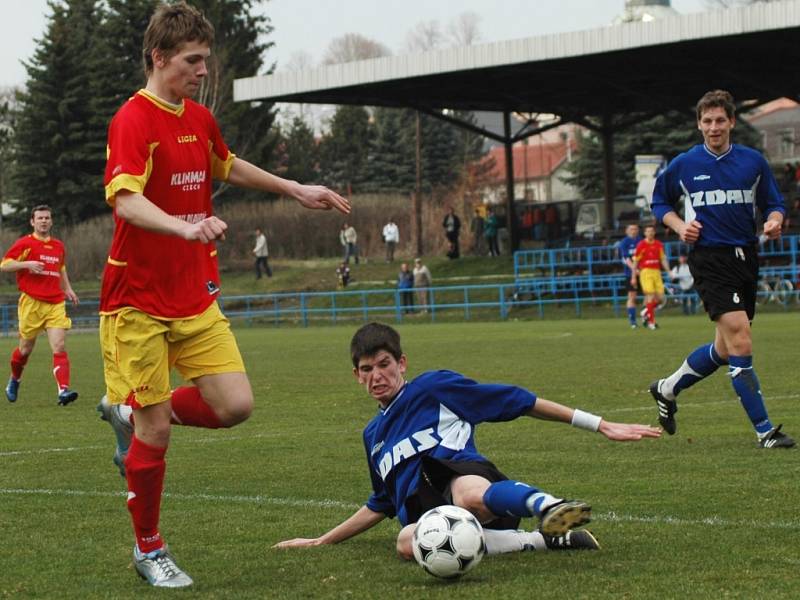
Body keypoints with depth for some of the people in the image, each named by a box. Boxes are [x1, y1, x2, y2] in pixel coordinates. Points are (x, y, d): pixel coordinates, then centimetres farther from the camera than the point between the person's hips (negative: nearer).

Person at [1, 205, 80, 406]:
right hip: (31, 302, -3)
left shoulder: (58, 245, 14)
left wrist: (67, 289, 15)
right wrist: (27, 264, -18)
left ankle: (63, 390, -22)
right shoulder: (24, 243, -1)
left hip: (55, 304, 3)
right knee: (26, 348, 8)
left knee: (59, 346, -13)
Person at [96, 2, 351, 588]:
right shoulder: (134, 120, -16)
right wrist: (184, 227, -48)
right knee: (156, 430, -2)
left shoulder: (200, 119, 9)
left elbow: (227, 166, 31)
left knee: (236, 404, -6)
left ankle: (132, 413, 20)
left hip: (196, 298, 7)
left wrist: (295, 189, 32)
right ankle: (149, 549, 18)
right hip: (139, 302, -7)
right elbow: (126, 201, -32)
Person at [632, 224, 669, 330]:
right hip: (645, 272, -4)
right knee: (650, 296, -12)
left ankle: (646, 311, 25)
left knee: (660, 297, -1)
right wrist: (633, 277, -1)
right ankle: (651, 322, -5)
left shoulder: (659, 245, 10)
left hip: (657, 272, 4)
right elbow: (635, 262, 1)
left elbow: (663, 260, 15)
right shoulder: (641, 245, -2)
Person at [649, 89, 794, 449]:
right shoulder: (683, 166, 1)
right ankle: (764, 430, -13)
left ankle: (667, 389, 37)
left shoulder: (753, 161, 6)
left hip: (746, 257, 5)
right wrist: (680, 226, -3)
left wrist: (774, 221, -9)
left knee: (725, 349, 13)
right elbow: (660, 203, 15)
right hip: (709, 260, -4)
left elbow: (773, 204, 13)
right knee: (740, 344, -17)